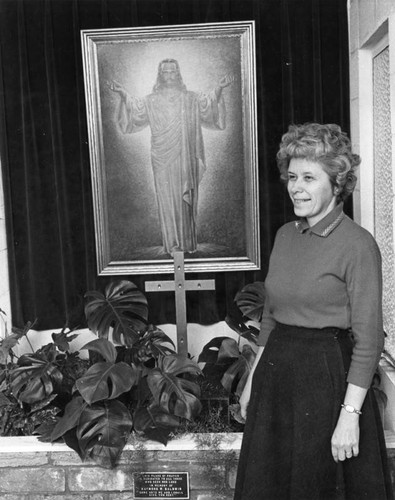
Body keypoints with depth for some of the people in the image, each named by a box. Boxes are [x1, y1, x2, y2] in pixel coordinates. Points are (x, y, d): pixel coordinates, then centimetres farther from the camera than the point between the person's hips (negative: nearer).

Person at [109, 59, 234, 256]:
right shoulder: (152, 101, 7)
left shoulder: (190, 98, 9)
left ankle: (188, 242, 11)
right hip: (163, 157, 0)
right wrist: (123, 94, -12)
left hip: (185, 157, 1)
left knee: (186, 198, 2)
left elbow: (208, 105, 5)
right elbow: (136, 110, 2)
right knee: (167, 200, -1)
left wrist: (219, 89, -9)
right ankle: (172, 244, 5)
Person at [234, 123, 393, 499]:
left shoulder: (357, 245, -14)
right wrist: (253, 379, 13)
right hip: (276, 372, 7)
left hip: (327, 377, -6)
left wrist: (350, 415, -17)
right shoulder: (284, 235, 6)